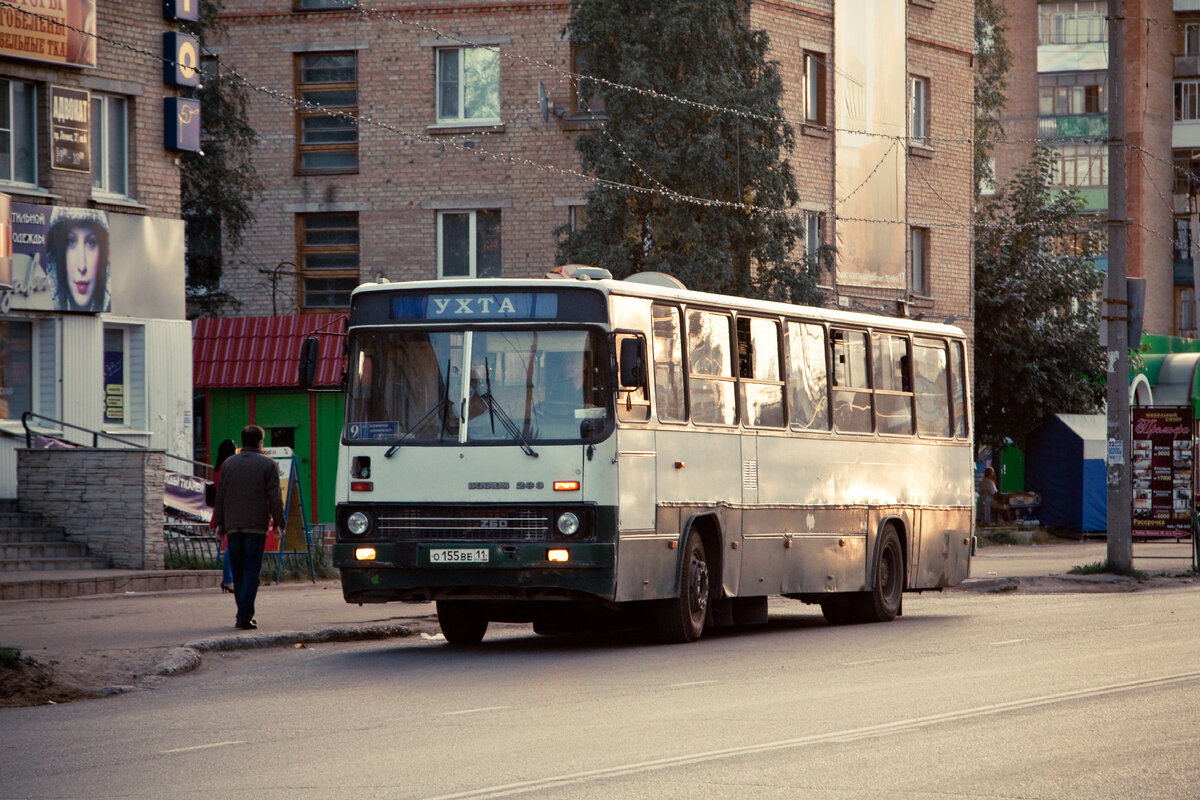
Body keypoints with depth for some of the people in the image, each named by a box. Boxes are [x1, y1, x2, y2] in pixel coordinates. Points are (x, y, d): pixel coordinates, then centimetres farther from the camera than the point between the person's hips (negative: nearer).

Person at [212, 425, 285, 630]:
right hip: (256, 525, -4)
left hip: (233, 526, 4)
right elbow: (275, 498, -5)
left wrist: (220, 523, 18)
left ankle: (243, 615, 17)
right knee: (251, 571, -5)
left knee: (238, 571, 12)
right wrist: (279, 522, 1)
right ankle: (245, 617, -12)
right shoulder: (268, 465, -2)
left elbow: (220, 496, 12)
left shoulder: (228, 463, 11)